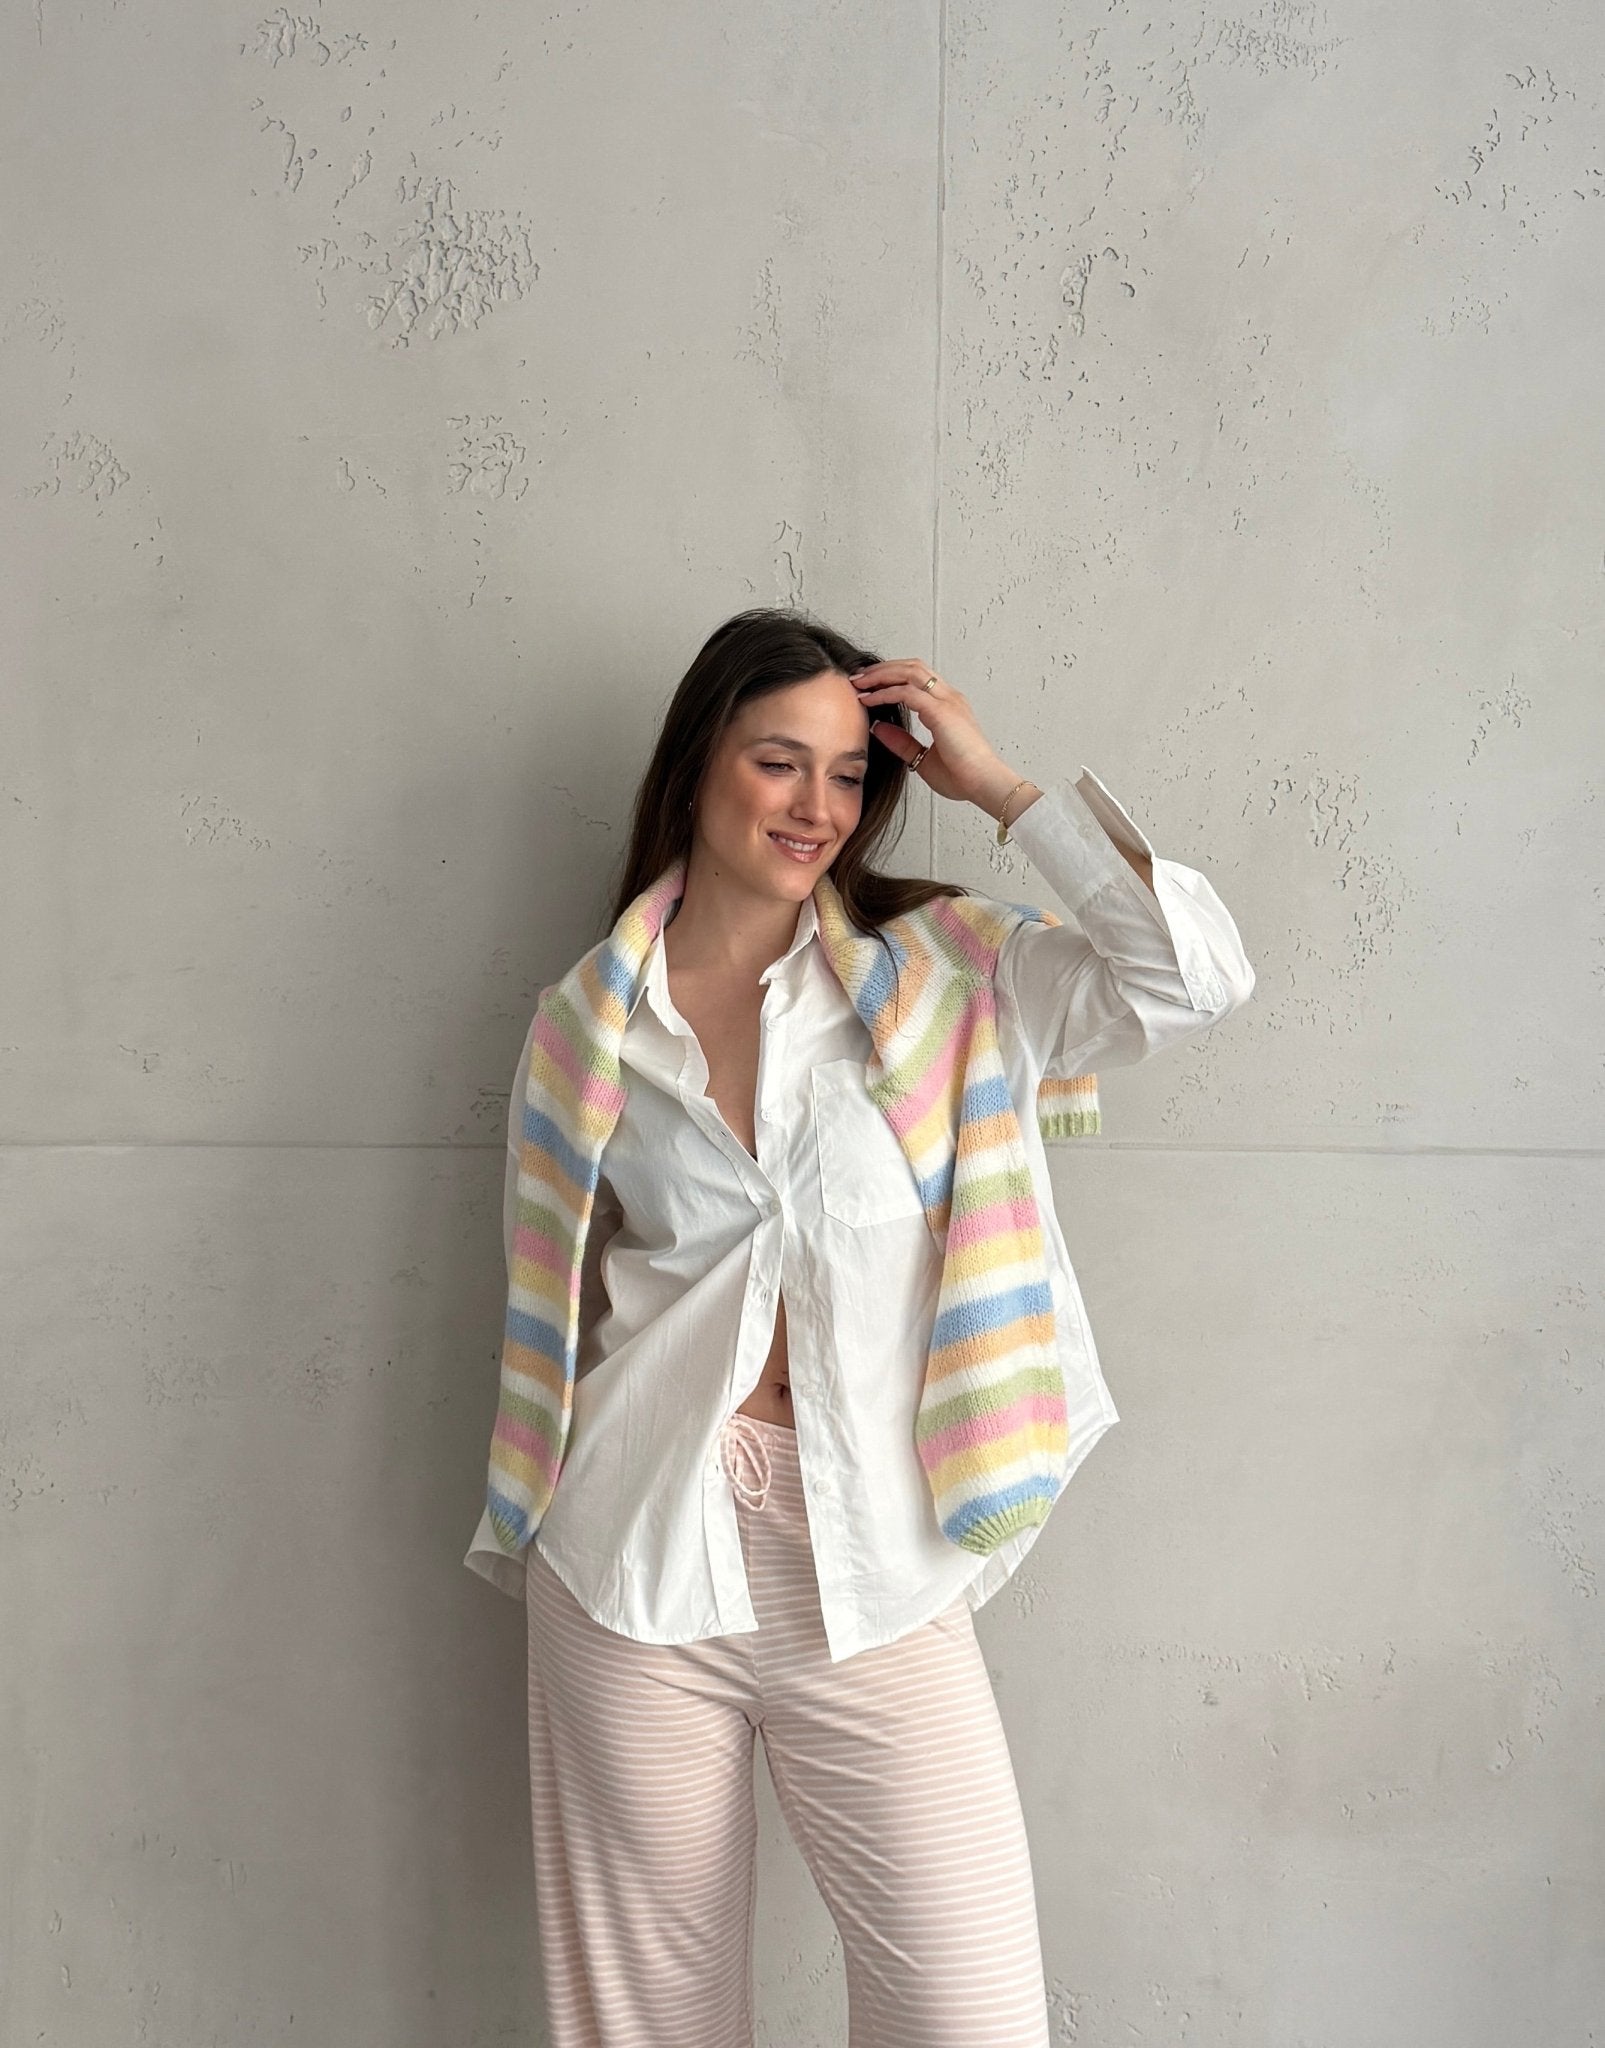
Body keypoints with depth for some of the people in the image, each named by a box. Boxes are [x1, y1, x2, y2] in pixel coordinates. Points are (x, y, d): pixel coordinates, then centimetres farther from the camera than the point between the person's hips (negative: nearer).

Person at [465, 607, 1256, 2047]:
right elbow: (555, 1304, 14)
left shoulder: (934, 975, 3)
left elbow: (1196, 978, -10)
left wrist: (1000, 785, -6)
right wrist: (534, 1535, 15)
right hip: (641, 1554, 1)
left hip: (872, 1561, 0)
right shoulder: (588, 1028, 6)